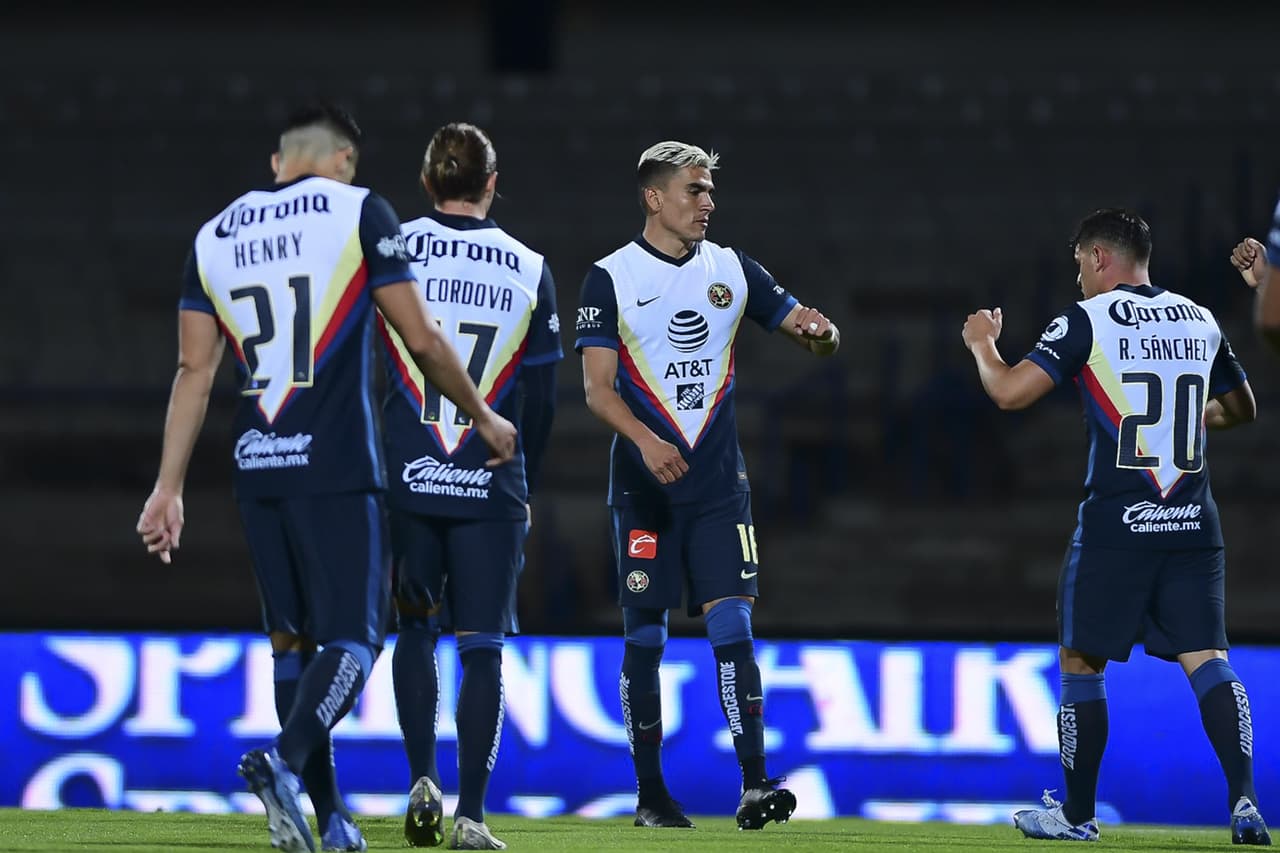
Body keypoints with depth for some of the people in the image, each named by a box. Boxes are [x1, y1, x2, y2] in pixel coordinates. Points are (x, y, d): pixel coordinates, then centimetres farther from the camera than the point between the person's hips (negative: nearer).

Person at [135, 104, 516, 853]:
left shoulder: (215, 236, 12)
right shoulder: (359, 213, 0)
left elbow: (194, 371, 9)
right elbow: (422, 340, -2)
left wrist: (169, 488, 10)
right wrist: (485, 417, 13)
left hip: (258, 468, 5)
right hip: (337, 467, -5)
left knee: (293, 641, 13)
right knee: (353, 638, -4)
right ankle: (285, 762, -29)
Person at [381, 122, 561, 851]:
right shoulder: (529, 270, 4)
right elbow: (541, 399, 7)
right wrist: (525, 487, 19)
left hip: (405, 481, 0)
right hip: (490, 489, 0)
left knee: (416, 628, 17)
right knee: (482, 648, 3)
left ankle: (423, 780, 3)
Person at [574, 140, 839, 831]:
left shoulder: (732, 270, 8)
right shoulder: (611, 278, -2)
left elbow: (810, 330, 11)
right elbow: (597, 388, -8)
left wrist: (817, 330, -15)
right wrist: (645, 440, -26)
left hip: (718, 483, 2)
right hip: (643, 485, -2)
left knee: (731, 625, -9)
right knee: (645, 636, 2)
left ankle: (755, 785, -13)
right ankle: (650, 793, 11)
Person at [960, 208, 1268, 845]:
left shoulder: (1086, 321, -5)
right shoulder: (1200, 321, 11)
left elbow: (1009, 392, -12)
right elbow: (1242, 408, 26)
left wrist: (983, 343, 8)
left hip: (1116, 522, -4)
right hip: (1193, 521, 4)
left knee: (1081, 661, 9)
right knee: (1205, 656, 2)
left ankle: (1076, 814, 15)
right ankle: (1244, 800, -15)